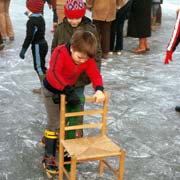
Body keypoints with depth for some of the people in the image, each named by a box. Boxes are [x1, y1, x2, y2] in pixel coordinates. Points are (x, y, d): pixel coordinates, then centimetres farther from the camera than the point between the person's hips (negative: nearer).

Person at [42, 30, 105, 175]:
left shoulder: (87, 58, -19)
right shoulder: (60, 52, -34)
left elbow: (95, 74, -18)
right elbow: (54, 73, -45)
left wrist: (99, 90, -39)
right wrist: (69, 91, -51)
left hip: (69, 89, 6)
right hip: (52, 89, -6)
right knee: (55, 122, -7)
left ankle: (49, 139, 45)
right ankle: (49, 157, 3)